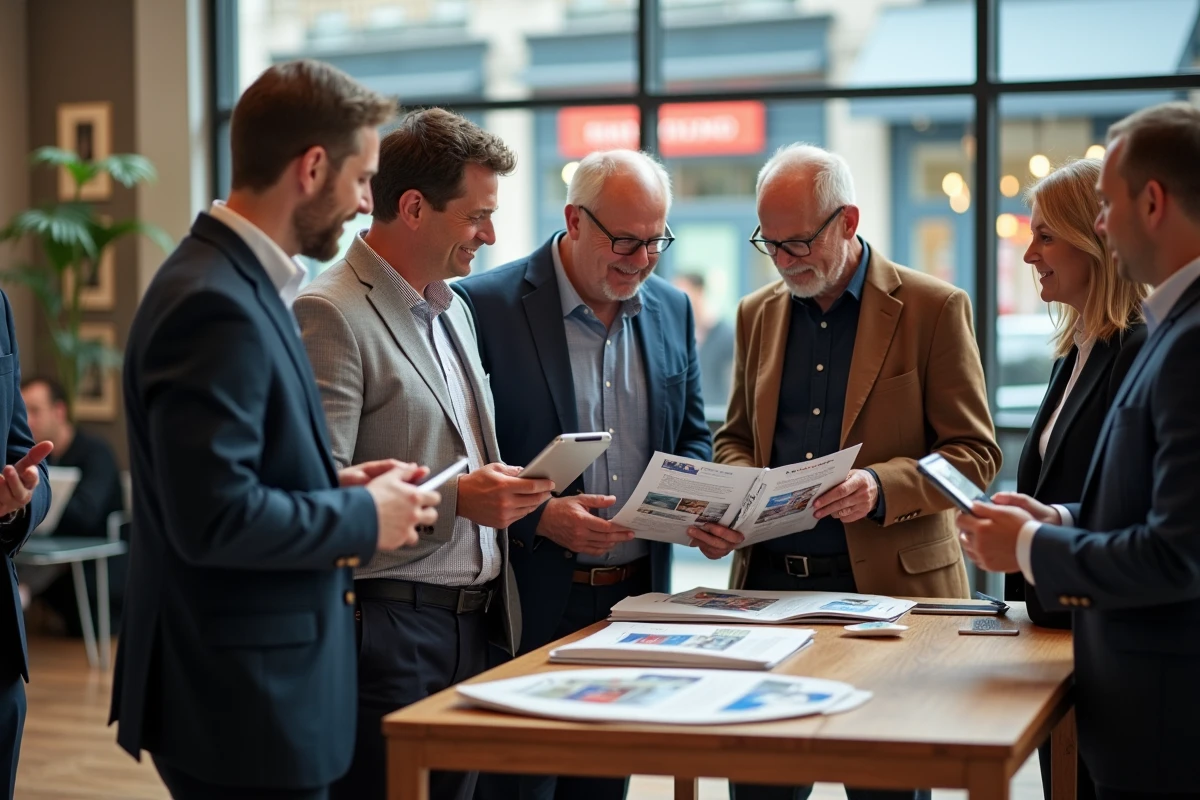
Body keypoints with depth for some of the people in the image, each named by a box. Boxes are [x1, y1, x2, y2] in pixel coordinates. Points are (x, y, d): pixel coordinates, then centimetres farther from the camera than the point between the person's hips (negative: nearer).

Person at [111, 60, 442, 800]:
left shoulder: (241, 283, 10)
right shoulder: (216, 305, -21)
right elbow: (213, 516, -25)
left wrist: (339, 485, 6)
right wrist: (363, 518, -13)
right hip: (245, 704, -10)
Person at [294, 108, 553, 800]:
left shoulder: (454, 308, 16)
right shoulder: (331, 315, -13)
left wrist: (508, 489, 7)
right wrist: (455, 500, -22)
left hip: (474, 623, 8)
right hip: (390, 630, -8)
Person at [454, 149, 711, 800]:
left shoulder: (672, 310, 9)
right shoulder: (488, 305, -10)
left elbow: (693, 436, 19)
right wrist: (539, 516, -21)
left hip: (637, 596, 5)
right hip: (531, 600, -5)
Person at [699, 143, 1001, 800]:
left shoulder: (934, 308, -3)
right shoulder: (757, 314, 12)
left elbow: (975, 453, -4)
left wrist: (882, 487, -21)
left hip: (889, 582, -4)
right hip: (768, 579, 4)